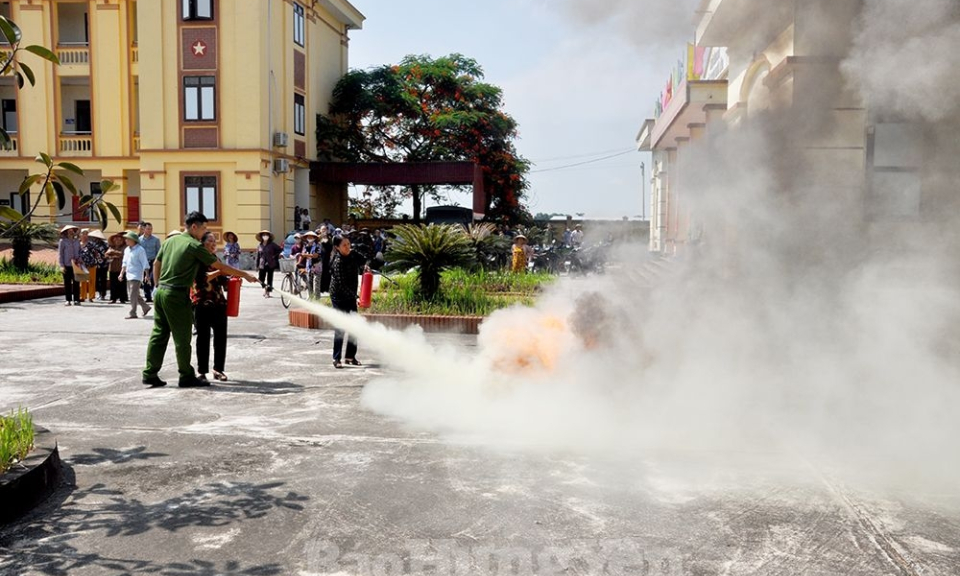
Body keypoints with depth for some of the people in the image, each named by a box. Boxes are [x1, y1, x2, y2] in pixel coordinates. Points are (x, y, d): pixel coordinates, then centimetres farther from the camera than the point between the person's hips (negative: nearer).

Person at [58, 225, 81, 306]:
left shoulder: (77, 241, 14)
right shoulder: (63, 241, 2)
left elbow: (80, 253, 18)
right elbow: (59, 254, 0)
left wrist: (79, 261, 4)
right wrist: (62, 265, -7)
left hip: (76, 265, 3)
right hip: (67, 265, -3)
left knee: (76, 283, 0)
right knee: (67, 283, 1)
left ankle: (76, 300, 5)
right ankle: (68, 300, 7)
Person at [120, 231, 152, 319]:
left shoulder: (140, 250, -10)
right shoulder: (127, 250, 13)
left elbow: (145, 264, -11)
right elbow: (125, 263, 21)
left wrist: (147, 275, -15)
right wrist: (121, 273, 16)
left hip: (136, 276, -8)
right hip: (129, 275, 8)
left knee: (133, 295, -10)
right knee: (133, 295, 12)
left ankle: (132, 313, -6)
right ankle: (145, 307, 26)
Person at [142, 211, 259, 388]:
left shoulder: (170, 241, 12)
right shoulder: (195, 246, -10)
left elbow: (156, 264, 18)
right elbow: (221, 267, -8)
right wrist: (245, 275, 0)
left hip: (161, 292, 8)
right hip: (177, 295, -8)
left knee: (159, 334, 12)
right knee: (182, 338, 1)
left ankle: (150, 374, 16)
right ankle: (187, 377, 9)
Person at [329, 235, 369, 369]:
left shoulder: (353, 255, -1)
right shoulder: (338, 262, -20)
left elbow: (362, 262, 18)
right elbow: (341, 285, -24)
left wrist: (366, 266, -7)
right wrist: (356, 297, -30)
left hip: (350, 297, 7)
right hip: (339, 298, -7)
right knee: (340, 328, -7)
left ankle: (350, 356, 20)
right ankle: (336, 359, 0)